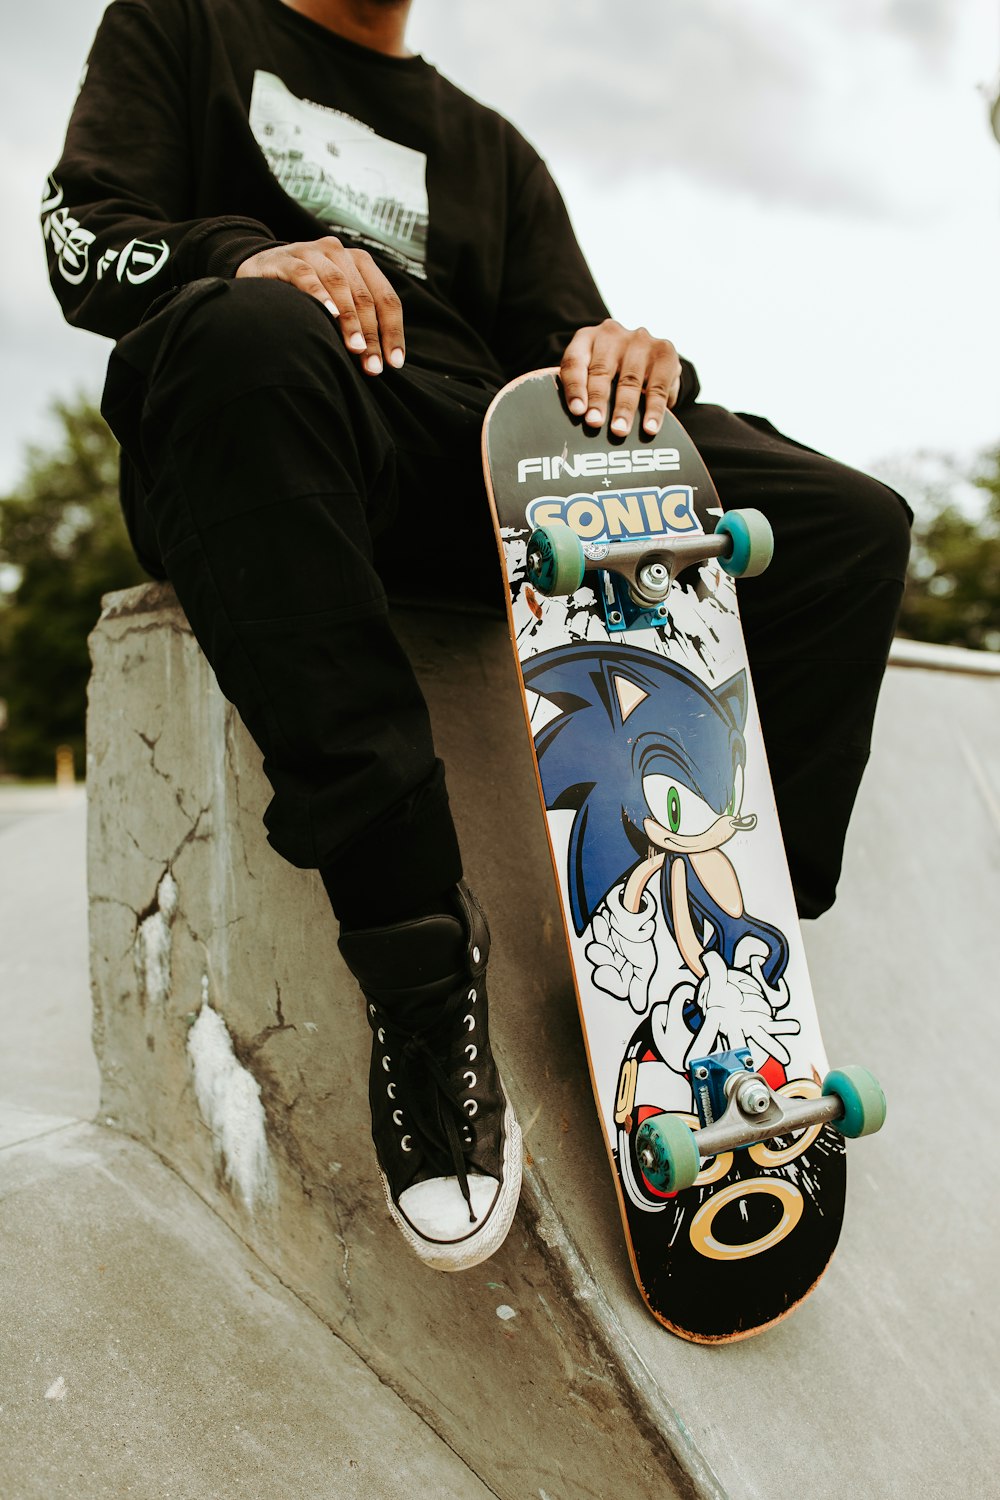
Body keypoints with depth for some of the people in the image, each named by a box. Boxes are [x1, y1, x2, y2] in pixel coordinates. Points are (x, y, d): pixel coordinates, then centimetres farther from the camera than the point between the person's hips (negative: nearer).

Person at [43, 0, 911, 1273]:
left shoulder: (492, 148, 32)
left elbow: (562, 335, 19)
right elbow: (87, 239, 9)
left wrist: (617, 354, -8)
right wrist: (248, 259, -14)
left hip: (497, 460, 4)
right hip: (282, 446, -3)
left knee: (852, 523, -15)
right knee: (250, 331, -39)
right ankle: (416, 940, -36)